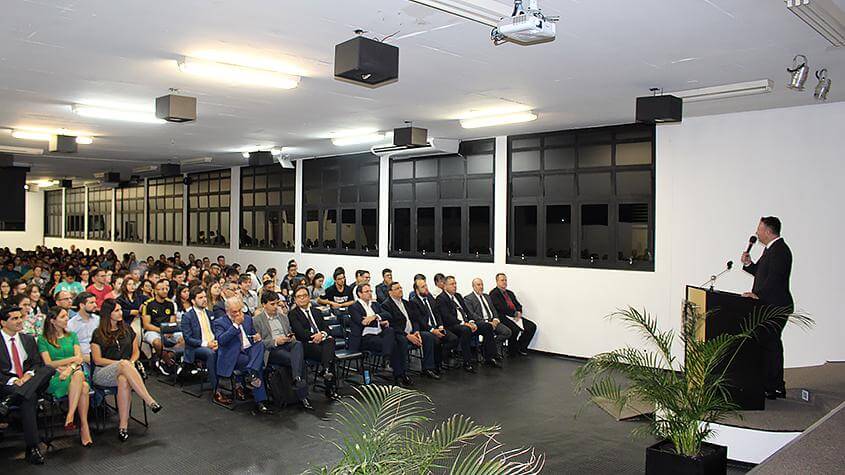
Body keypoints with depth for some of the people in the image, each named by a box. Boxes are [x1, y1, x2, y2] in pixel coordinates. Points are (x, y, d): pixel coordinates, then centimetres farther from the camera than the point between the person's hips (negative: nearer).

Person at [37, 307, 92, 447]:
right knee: (83, 386, -35)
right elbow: (49, 363, 0)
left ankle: (70, 416, -34)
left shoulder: (72, 335, 20)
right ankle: (84, 426, -34)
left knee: (82, 380, -36)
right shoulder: (43, 339, 9)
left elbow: (79, 359, 8)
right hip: (55, 378, -3)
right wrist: (72, 359, -4)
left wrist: (69, 368, -13)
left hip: (75, 372, 3)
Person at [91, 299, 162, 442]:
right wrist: (120, 363, -12)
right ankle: (150, 401, -41)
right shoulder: (98, 334, 7)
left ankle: (123, 425, -39)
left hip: (125, 370, 2)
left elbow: (136, 351, 19)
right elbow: (97, 360, 0)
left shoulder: (127, 329, 18)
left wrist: (131, 362, -4)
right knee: (124, 365, -38)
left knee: (124, 380, -38)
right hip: (103, 372, -2)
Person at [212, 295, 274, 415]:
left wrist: (257, 337, -1)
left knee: (259, 344, -29)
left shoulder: (247, 318, 17)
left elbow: (254, 334, 25)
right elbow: (221, 340, -16)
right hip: (233, 355, -5)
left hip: (250, 350, 6)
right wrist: (235, 325, -18)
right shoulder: (219, 322, 0)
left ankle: (250, 375, -39)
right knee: (258, 366, -29)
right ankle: (260, 402, -27)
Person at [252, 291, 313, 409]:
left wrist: (292, 336, 1)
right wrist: (275, 341, -17)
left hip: (287, 344, 5)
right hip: (271, 350, -5)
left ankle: (297, 379, -46)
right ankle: (303, 396, -28)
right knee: (301, 361, -31)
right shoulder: (257, 320, 5)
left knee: (298, 344, -35)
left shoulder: (282, 315, 23)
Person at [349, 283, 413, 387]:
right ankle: (397, 375, -19)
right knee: (393, 344, -29)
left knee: (402, 340, -23)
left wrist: (375, 316, -10)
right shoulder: (354, 307, 4)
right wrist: (380, 321, -4)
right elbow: (362, 322, -12)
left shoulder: (375, 304, 23)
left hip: (380, 334, 6)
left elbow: (389, 315, 8)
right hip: (366, 337, -6)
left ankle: (403, 373, -22)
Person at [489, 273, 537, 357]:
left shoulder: (510, 293, 24)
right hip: (503, 317, -8)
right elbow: (501, 308, -13)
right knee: (515, 329, -34)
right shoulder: (494, 293, -2)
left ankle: (521, 348, 2)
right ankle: (512, 351, -10)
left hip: (515, 317, 8)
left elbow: (518, 305, 20)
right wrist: (515, 313, -12)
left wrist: (519, 312, -3)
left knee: (532, 326, -9)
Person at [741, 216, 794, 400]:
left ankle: (772, 388, -3)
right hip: (769, 305, 11)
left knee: (770, 344, -8)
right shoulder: (771, 249, 18)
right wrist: (749, 264, 8)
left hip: (775, 307, -11)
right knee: (772, 344, 16)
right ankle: (777, 386, 25)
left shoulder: (780, 250, -15)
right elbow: (762, 273, 22)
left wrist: (758, 295, -29)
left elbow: (774, 278, -25)